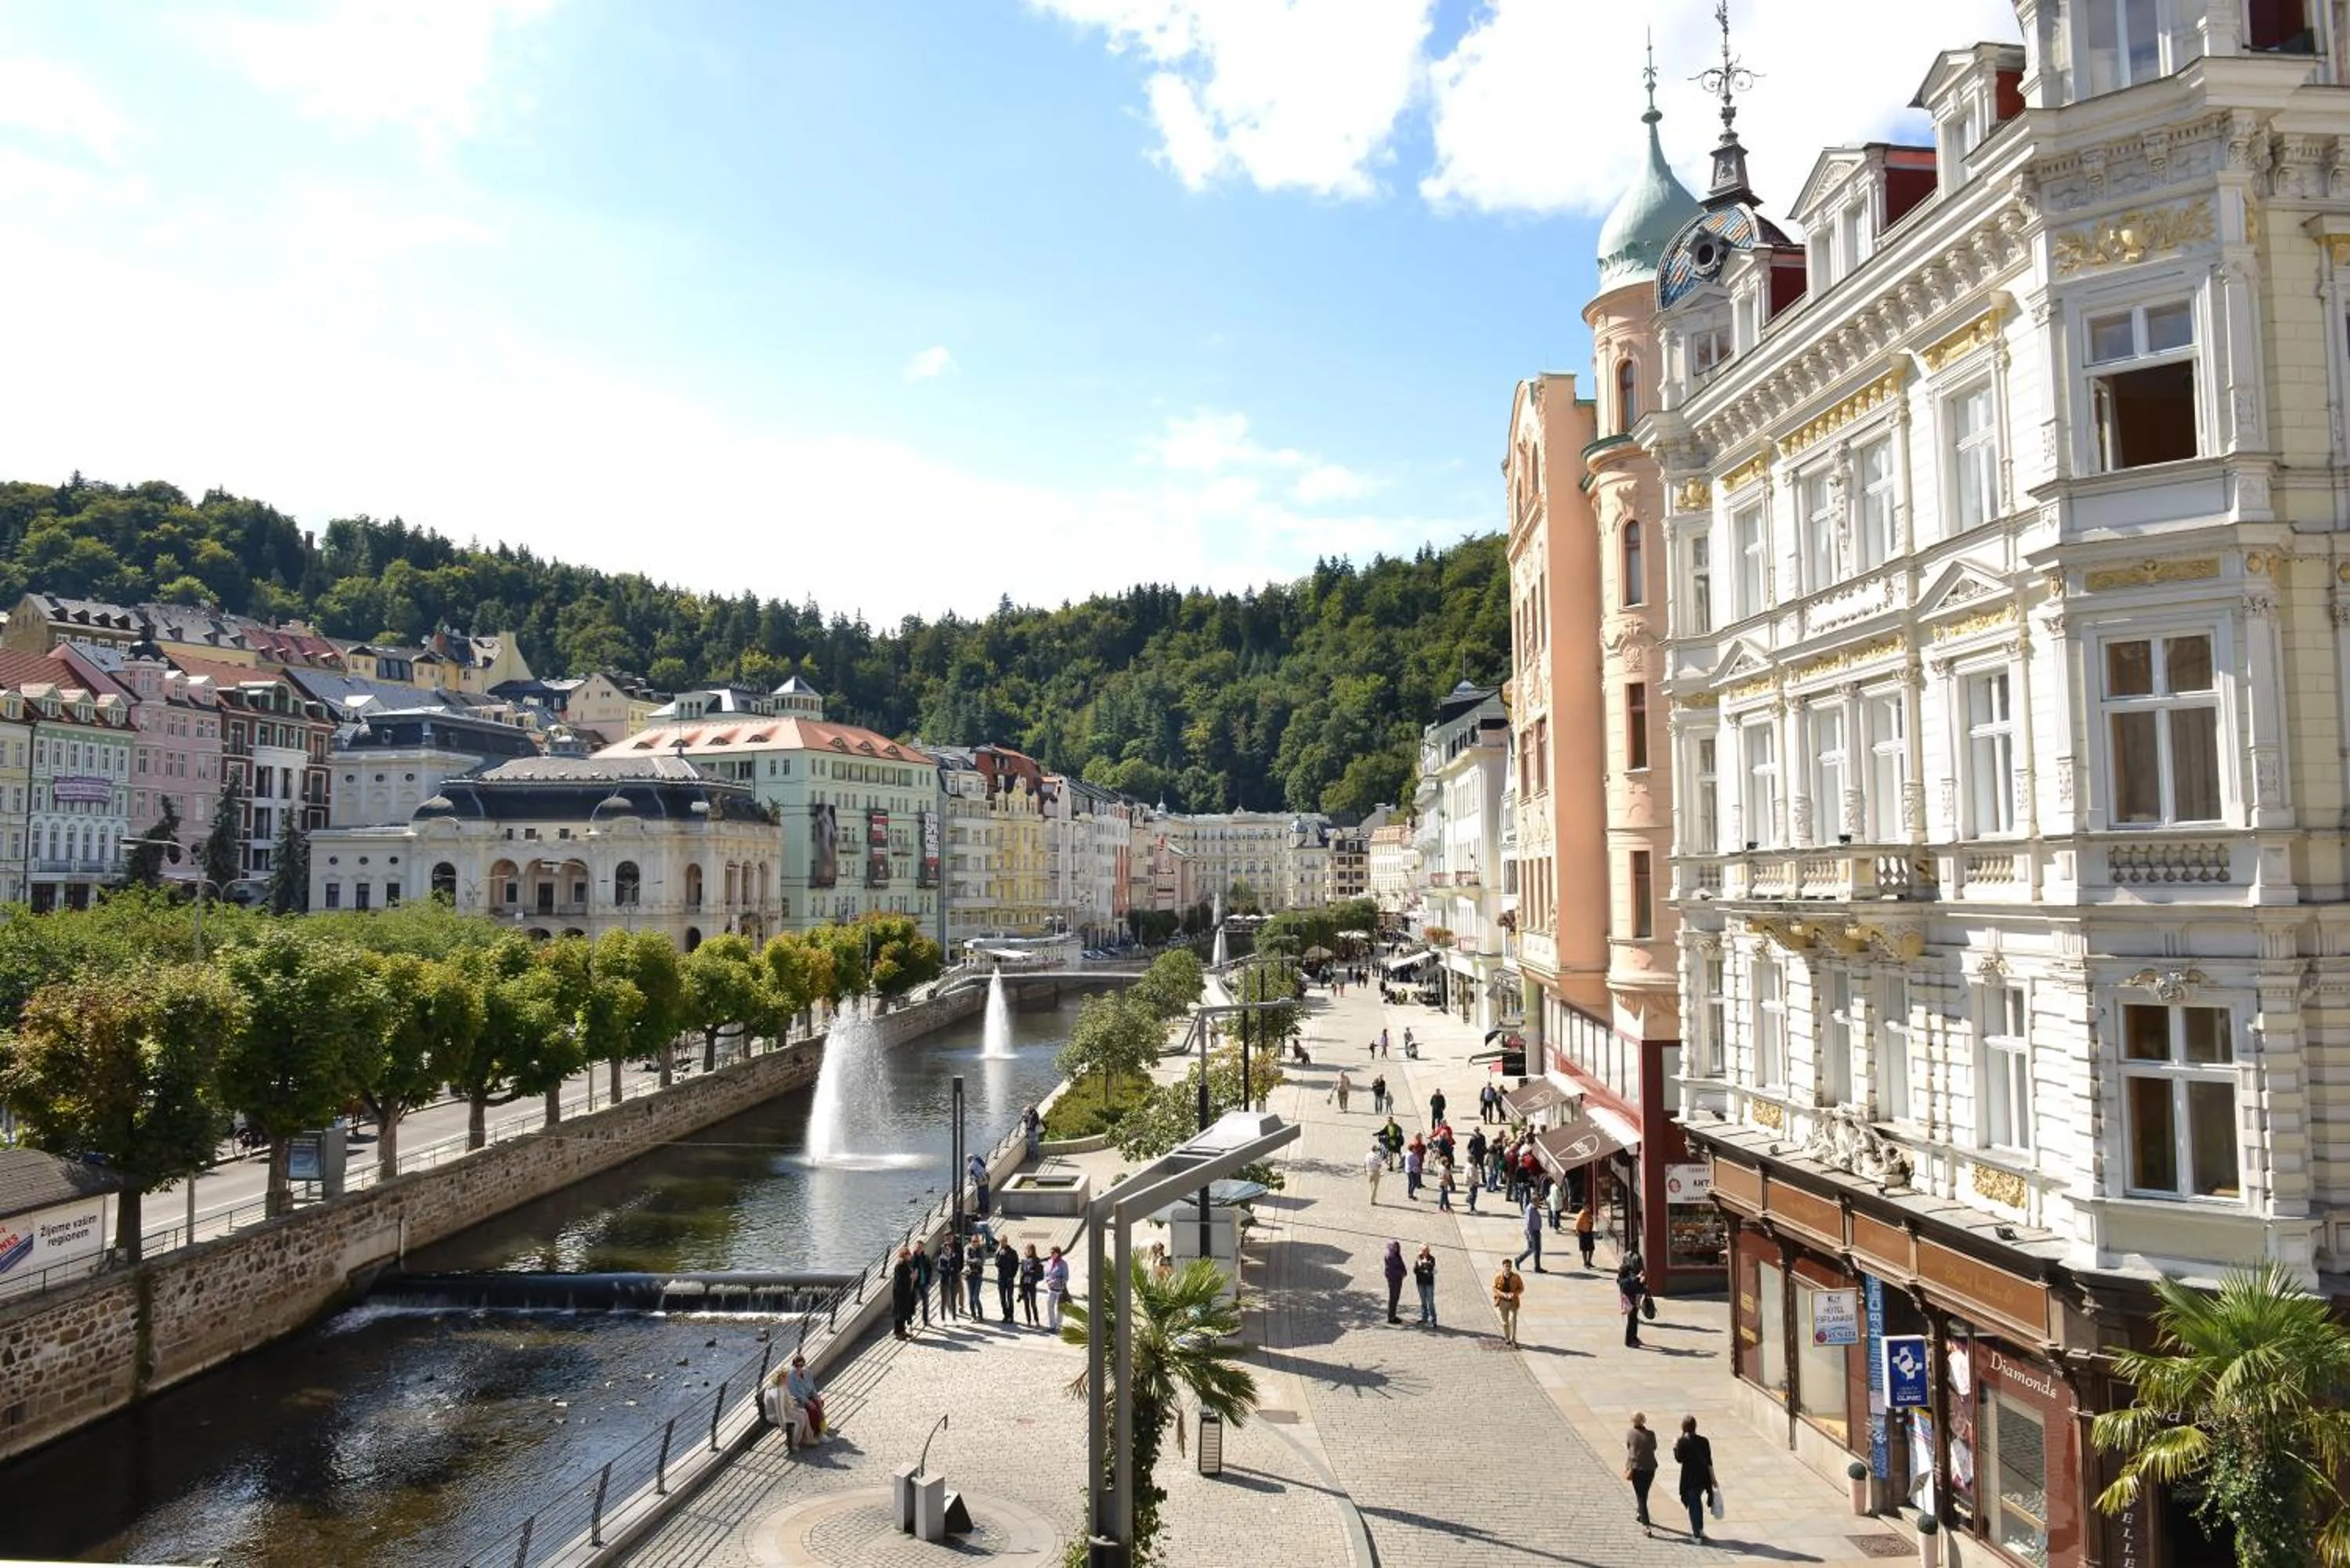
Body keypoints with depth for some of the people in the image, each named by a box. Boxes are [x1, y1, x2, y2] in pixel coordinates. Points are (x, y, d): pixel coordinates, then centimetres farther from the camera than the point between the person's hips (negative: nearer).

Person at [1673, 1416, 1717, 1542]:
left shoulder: (1683, 1442, -15)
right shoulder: (1704, 1441, -1)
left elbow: (1679, 1459, -11)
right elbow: (1709, 1462, 3)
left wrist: (1675, 1446, 2)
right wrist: (1713, 1479, 11)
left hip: (1690, 1479, -5)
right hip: (1703, 1478, 5)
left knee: (1693, 1504, 7)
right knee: (1697, 1502, 24)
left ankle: (1697, 1535, 11)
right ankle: (1700, 1529, 32)